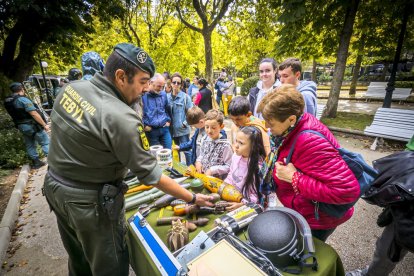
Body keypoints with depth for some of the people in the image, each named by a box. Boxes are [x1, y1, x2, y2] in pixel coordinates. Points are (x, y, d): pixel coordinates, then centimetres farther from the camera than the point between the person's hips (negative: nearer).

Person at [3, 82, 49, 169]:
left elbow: (15, 114, 14)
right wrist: (44, 124, -20)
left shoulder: (7, 101, 7)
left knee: (30, 145, 15)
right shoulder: (23, 99, -19)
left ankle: (36, 162, 24)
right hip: (32, 126, -8)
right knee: (45, 142, -1)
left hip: (21, 126, 8)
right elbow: (34, 114, -24)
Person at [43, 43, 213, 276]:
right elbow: (150, 175, -24)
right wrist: (193, 198, -13)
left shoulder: (72, 88, -5)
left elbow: (65, 136, 8)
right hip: (90, 202, -8)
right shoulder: (121, 118, -29)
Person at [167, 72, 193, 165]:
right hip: (172, 129, 5)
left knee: (186, 150, -1)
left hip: (183, 129, -4)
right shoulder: (167, 97, 4)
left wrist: (185, 123, -14)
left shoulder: (185, 96, -7)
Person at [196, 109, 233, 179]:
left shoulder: (225, 145, -17)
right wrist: (198, 161, 1)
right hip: (202, 176, 4)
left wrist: (212, 170, -16)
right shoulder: (205, 140, 2)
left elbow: (229, 167, -14)